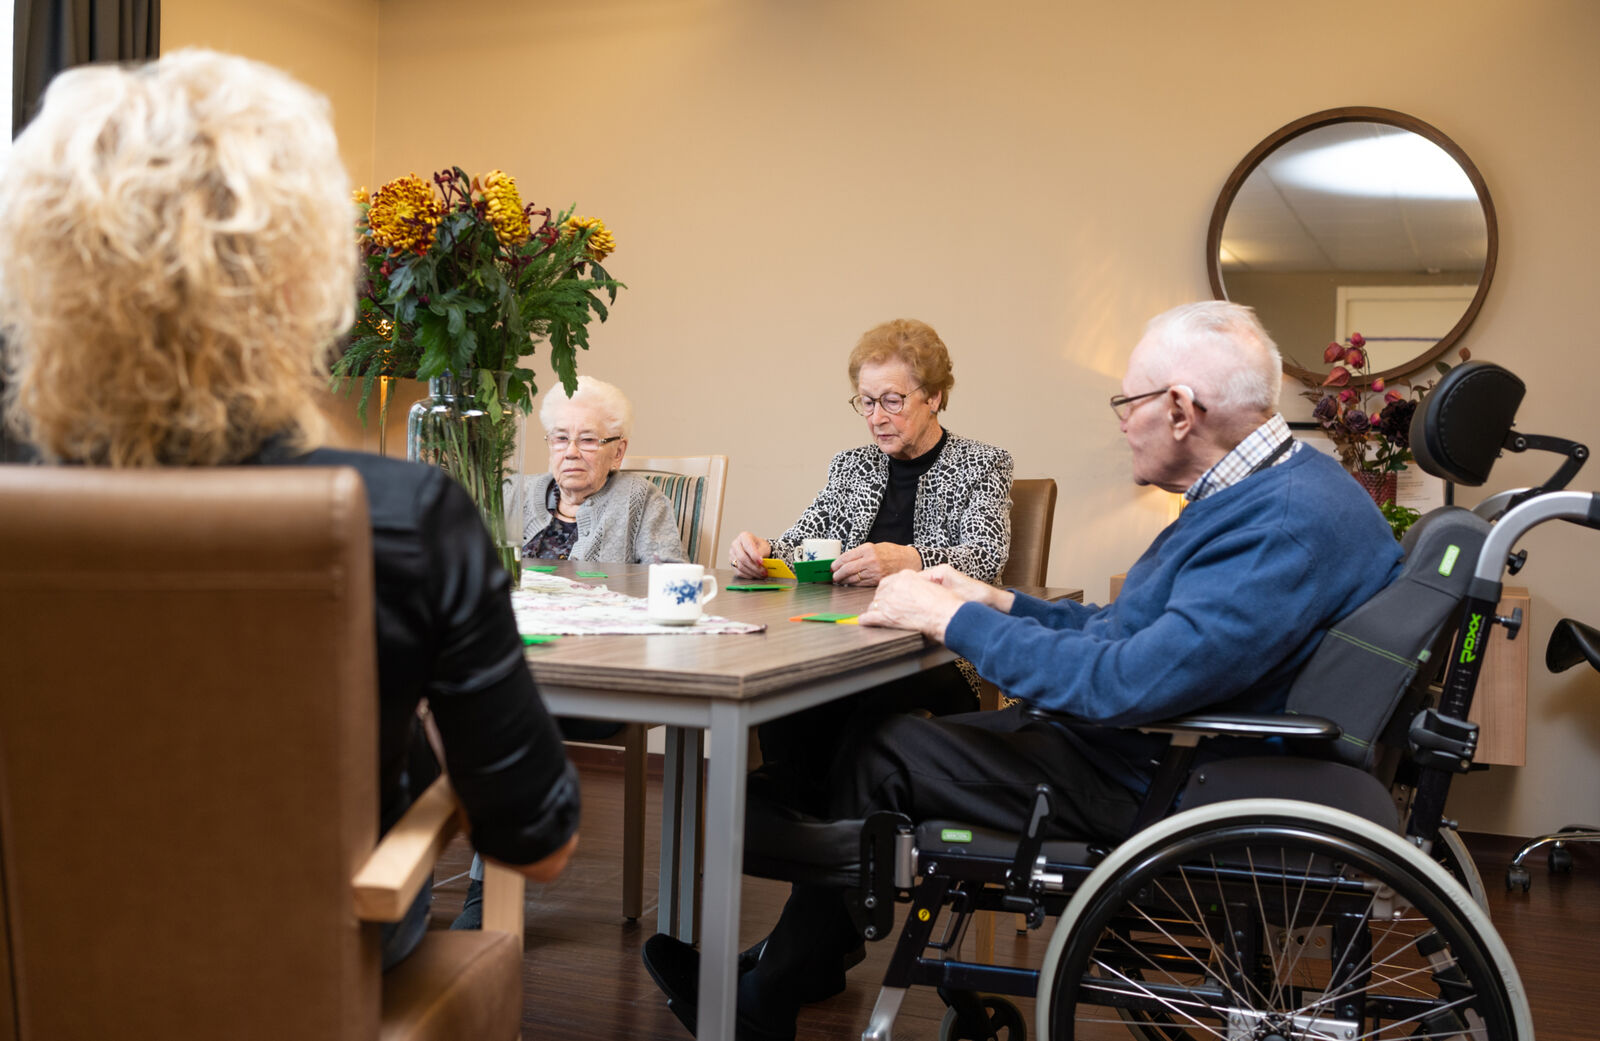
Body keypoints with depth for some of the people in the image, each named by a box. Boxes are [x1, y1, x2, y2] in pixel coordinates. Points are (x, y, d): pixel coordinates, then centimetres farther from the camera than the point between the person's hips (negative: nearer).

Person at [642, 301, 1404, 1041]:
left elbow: (1130, 684, -32)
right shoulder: (1269, 487, 8)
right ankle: (793, 966, 19)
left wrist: (954, 619, -22)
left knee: (880, 759, -4)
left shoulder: (1290, 520, -27)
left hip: (1160, 785, -10)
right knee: (888, 726, 9)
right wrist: (998, 603, 11)